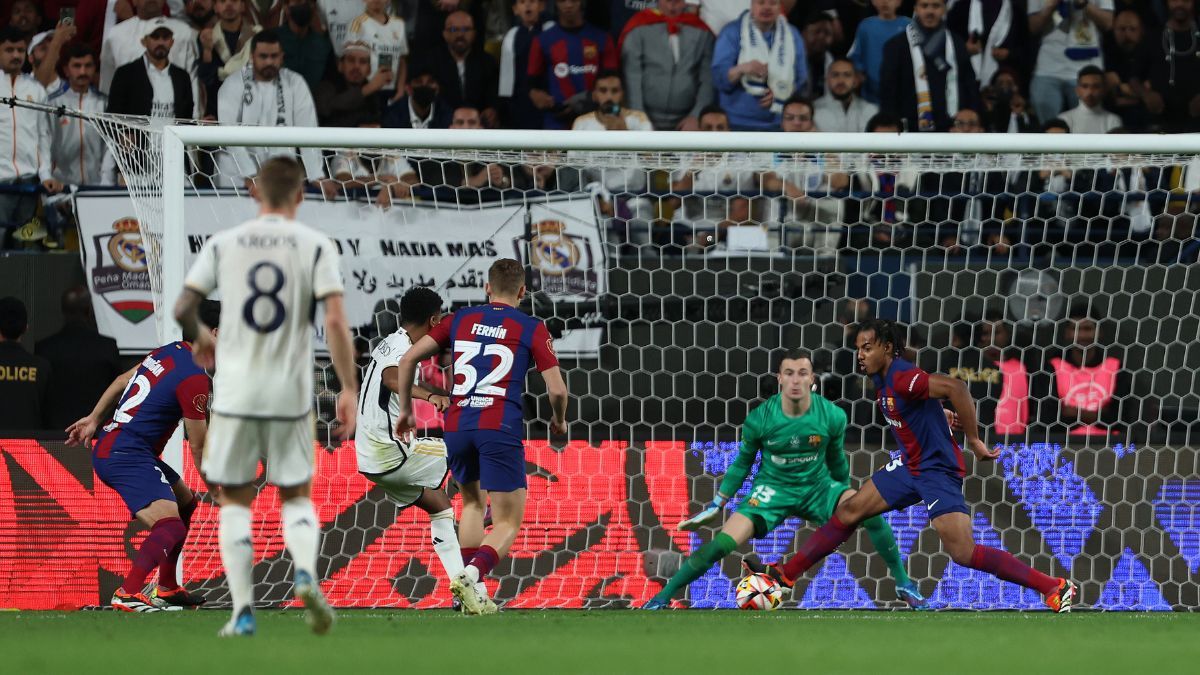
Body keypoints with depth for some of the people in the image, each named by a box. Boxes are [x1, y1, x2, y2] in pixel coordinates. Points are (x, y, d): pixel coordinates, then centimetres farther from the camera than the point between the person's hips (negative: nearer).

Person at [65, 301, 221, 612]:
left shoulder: (172, 351, 11)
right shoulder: (194, 379, -16)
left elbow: (122, 381, 23)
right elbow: (199, 447, -10)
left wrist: (94, 420, 33)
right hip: (127, 455, -10)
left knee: (186, 503, 26)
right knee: (170, 525, -26)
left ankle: (167, 589, 32)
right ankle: (127, 594, -41)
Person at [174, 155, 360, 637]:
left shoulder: (223, 243, 2)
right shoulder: (316, 246, -1)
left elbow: (183, 310, 1)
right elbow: (334, 320, -10)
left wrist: (200, 340, 22)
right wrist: (349, 389, -7)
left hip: (235, 393, 0)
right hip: (291, 394, 0)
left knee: (235, 500, 12)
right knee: (296, 495, 15)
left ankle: (243, 611, 2)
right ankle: (306, 575, -13)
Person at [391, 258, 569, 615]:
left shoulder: (461, 320, 15)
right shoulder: (532, 328, 6)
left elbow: (408, 359, 10)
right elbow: (557, 389, 0)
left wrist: (404, 408, 22)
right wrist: (559, 420, 21)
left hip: (456, 425, 4)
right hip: (500, 428, -4)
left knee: (473, 502, 28)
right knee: (508, 523, 1)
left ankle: (473, 595, 21)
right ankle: (471, 575, -27)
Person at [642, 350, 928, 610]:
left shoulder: (832, 416, -15)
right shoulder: (759, 419, -17)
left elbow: (836, 460, 5)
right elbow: (743, 462, 1)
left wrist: (847, 500, 19)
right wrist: (716, 505, 4)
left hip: (818, 488, 1)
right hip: (773, 490, -1)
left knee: (870, 512, -24)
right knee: (722, 543, -20)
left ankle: (904, 584, -5)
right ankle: (662, 597, -4)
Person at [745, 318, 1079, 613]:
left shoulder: (902, 378, -23)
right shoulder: (882, 380, 7)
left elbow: (955, 388, -33)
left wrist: (974, 441, -28)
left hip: (938, 469, -10)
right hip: (910, 465, 10)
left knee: (963, 552, -17)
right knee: (849, 511, 10)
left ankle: (1056, 588, -13)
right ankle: (786, 574, 20)